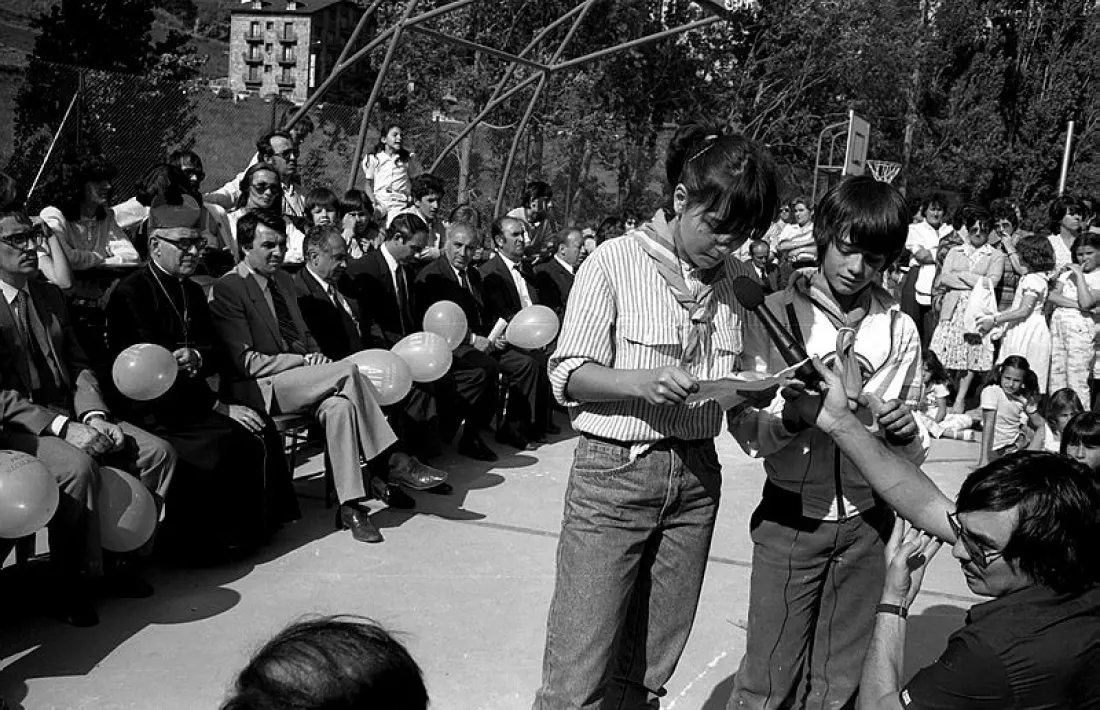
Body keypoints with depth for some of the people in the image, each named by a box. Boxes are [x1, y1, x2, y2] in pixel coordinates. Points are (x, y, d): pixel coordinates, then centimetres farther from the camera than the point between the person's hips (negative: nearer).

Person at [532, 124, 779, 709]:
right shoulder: (615, 262, -7)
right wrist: (638, 381, -24)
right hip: (614, 472, -4)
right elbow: (566, 374, -8)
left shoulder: (735, 278, 6)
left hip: (696, 475, 5)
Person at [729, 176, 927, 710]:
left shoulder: (900, 331, 4)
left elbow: (912, 452, 9)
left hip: (866, 522, 3)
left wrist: (905, 431, -13)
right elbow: (745, 426, -7)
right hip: (790, 518, -2)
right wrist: (792, 416, -26)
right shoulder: (773, 315, -5)